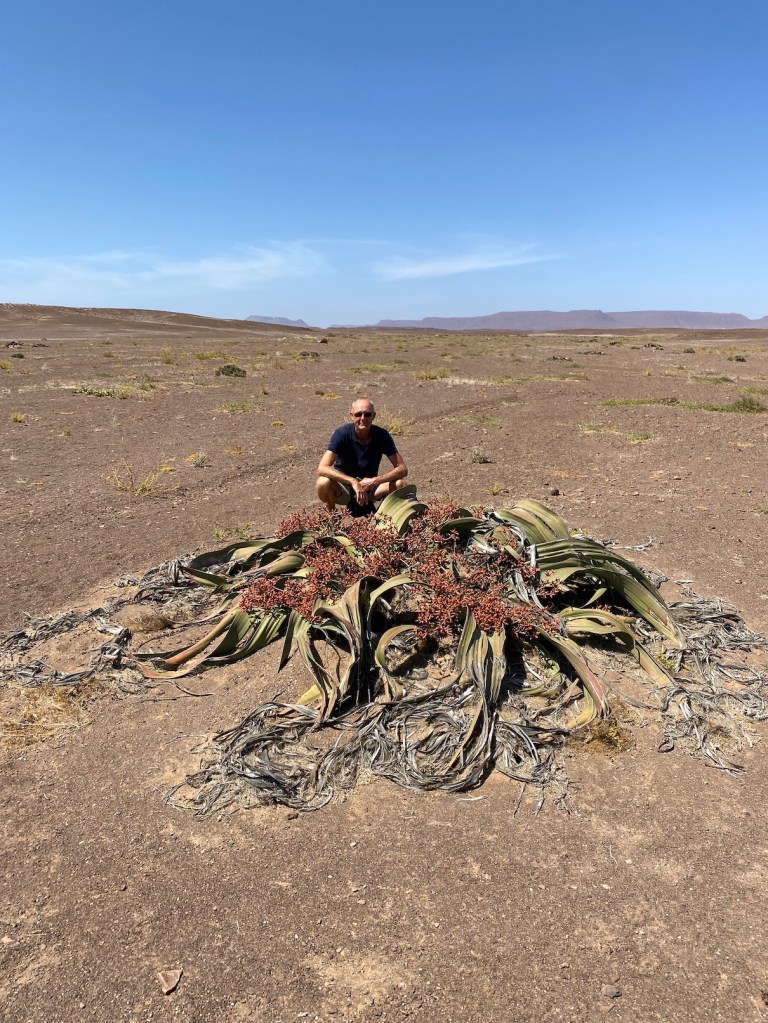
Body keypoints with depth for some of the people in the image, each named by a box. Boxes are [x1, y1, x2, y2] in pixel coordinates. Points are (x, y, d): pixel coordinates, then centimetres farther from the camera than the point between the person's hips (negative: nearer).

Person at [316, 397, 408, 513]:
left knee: (399, 484, -23)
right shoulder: (342, 433, -20)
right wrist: (353, 481, -41)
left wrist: (374, 481, -30)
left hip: (369, 486, 2)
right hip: (344, 484, -2)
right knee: (324, 483, -34)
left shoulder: (382, 435, -14)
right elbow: (322, 469, -30)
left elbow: (402, 469, -16)